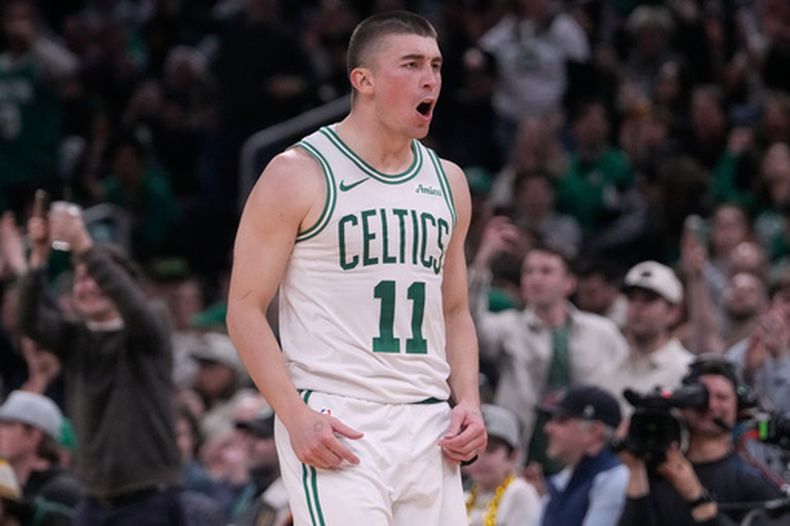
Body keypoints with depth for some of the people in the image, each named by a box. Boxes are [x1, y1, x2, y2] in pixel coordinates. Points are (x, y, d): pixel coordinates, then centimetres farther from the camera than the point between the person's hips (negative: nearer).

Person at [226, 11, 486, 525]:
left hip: (428, 429, 6)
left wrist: (469, 403, 5)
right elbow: (245, 309, -6)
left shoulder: (448, 182, 14)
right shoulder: (299, 174, -4)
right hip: (336, 426, -6)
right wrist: (296, 417, -16)